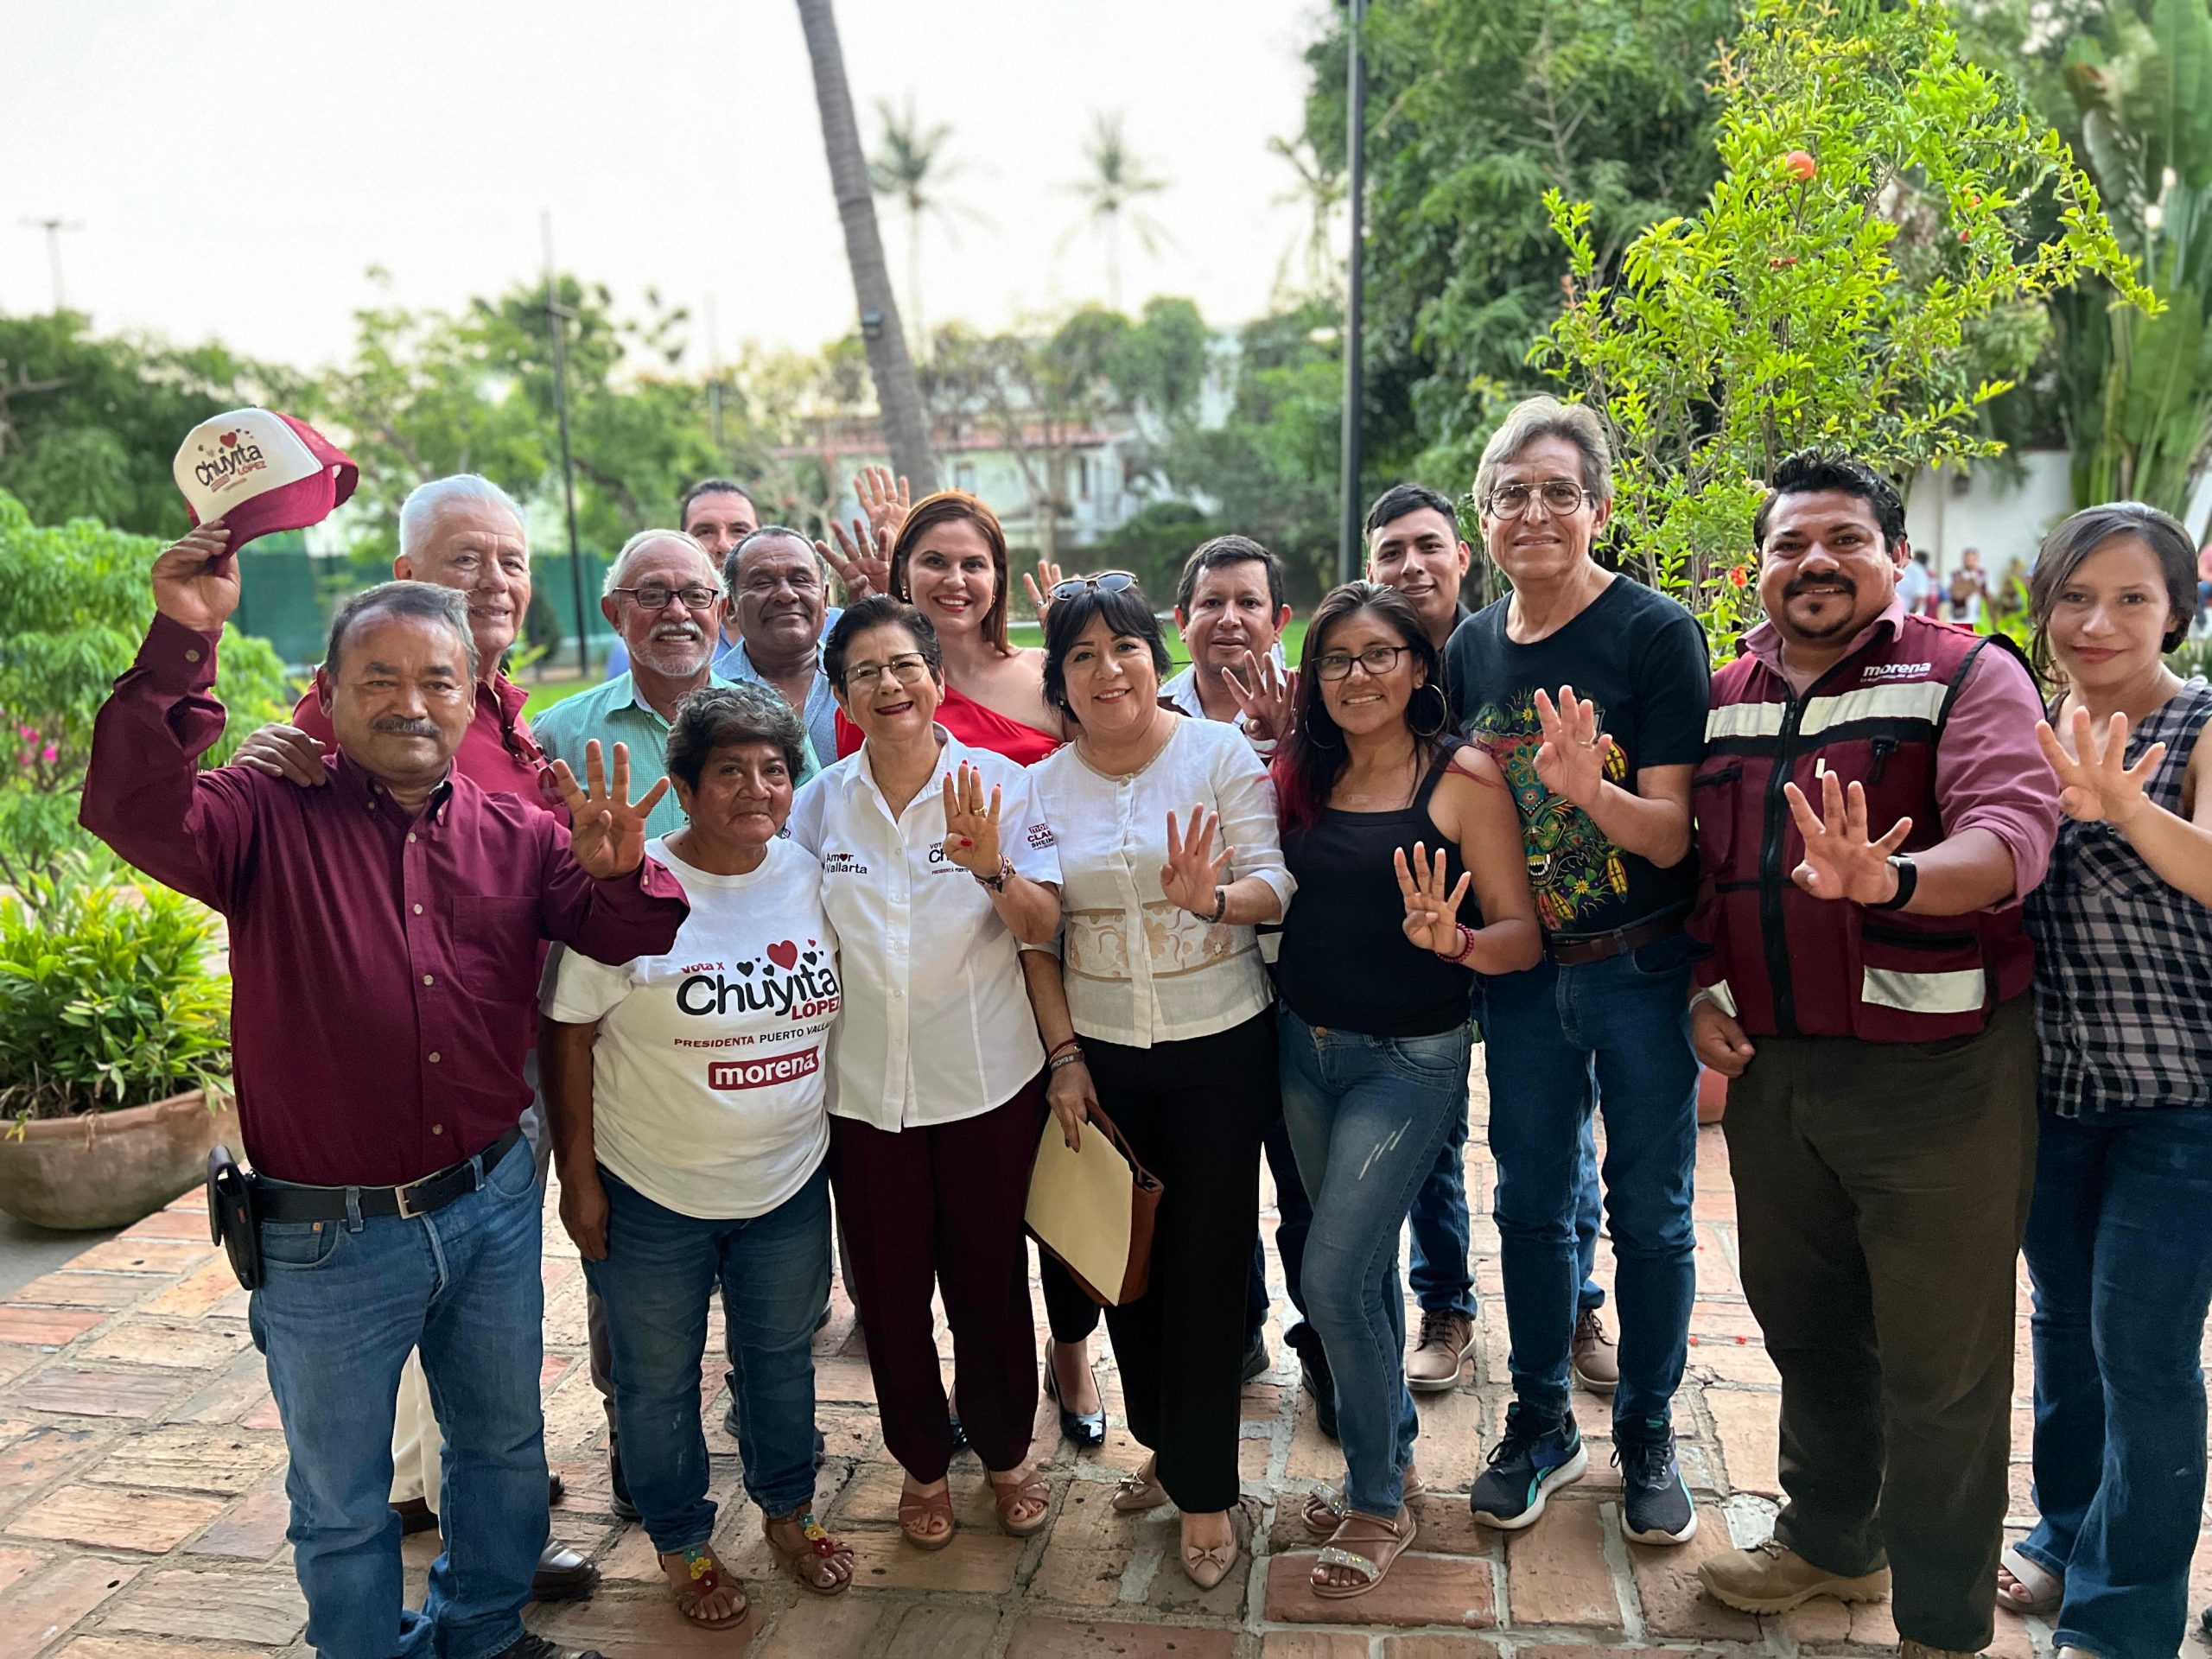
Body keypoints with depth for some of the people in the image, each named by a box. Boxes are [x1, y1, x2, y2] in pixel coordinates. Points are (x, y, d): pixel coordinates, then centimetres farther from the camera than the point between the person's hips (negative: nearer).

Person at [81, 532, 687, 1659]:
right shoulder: (271, 819, -9)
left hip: (491, 1206, 4)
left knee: (504, 1446, 24)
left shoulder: (517, 835, 1)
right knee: (342, 1502, 16)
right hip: (330, 1237, -3)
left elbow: (636, 936, -5)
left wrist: (618, 873, -27)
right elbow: (134, 809, -27)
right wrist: (181, 643, -33)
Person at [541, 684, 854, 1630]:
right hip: (654, 1195, -3)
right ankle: (683, 1544, 39)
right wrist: (578, 1178, -10)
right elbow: (567, 1036, -12)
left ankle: (788, 1511, 45)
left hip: (791, 1182, 4)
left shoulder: (812, 876, -5)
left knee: (782, 1355, 22)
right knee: (659, 1380, 15)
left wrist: (843, 1135, 8)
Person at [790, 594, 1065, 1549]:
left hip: (987, 1083, -2)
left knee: (990, 1276, 12)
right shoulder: (821, 801, -1)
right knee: (889, 1286, 13)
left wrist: (990, 867, -30)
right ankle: (922, 1462, 36)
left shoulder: (999, 783, -7)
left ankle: (1006, 1451, 36)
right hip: (863, 1087, 2)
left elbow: (1042, 928, -12)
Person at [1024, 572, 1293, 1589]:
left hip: (1222, 1047, -3)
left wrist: (1213, 896, -32)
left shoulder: (1220, 753, -7)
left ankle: (1203, 1486, 19)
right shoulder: (1042, 785, 2)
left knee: (1208, 1259, 2)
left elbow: (1273, 886, -10)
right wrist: (1064, 1053, -2)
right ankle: (1165, 1446, 35)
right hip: (1100, 1052, 3)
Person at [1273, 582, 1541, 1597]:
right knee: (1364, 1265, 18)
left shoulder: (1464, 779, -10)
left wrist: (1451, 940, -31)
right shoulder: (1298, 777, 4)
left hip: (1408, 1058, -5)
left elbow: (1522, 939, -12)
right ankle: (1392, 1454, 39)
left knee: (1335, 1279, -6)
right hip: (1303, 1046, 5)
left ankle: (1379, 1503, 17)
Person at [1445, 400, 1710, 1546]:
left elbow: (1670, 836, -18)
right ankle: (1540, 1425, 32)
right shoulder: (1470, 648, 2)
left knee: (1649, 1213, 9)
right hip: (1522, 970, 4)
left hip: (1641, 968, -4)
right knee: (1530, 1204, 14)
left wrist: (1587, 787, -36)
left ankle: (1647, 1435, 30)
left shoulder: (1656, 633, -13)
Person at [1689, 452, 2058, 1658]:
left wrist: (1887, 879, -41)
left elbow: (2014, 831, -22)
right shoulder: (1724, 700, 9)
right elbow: (1692, 865, 16)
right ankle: (1829, 1538, 44)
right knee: (1802, 1325, 21)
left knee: (1941, 1364, 6)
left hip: (1935, 1072, -5)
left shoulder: (1968, 675, -6)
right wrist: (1699, 992, 4)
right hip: (1769, 1065, 6)